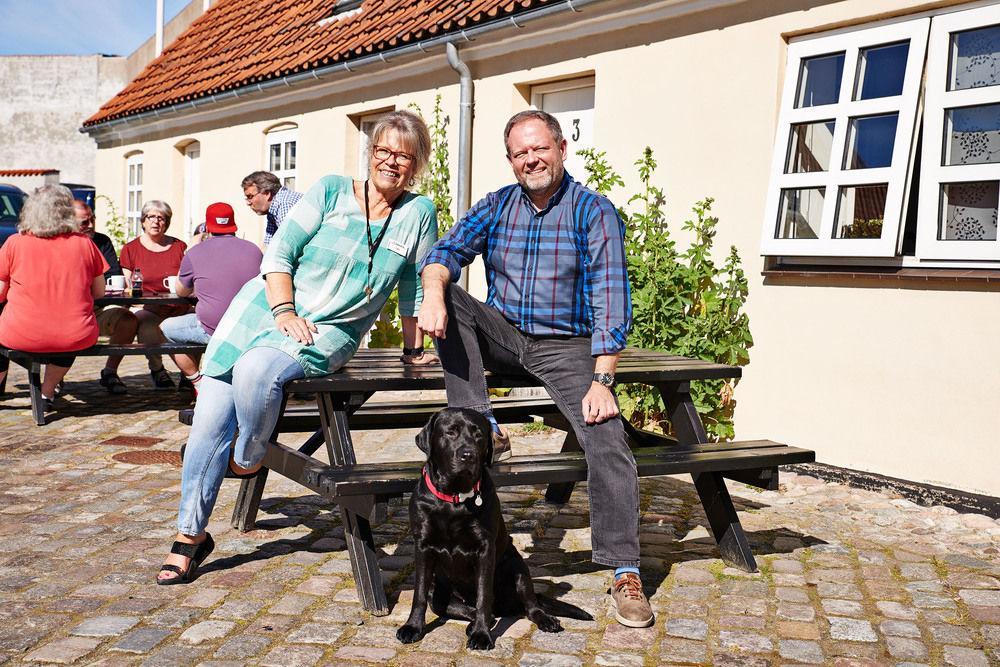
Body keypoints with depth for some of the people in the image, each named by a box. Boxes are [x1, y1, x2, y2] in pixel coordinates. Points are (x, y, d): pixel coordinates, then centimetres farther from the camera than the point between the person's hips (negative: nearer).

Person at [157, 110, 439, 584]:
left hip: (331, 332, -1)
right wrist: (284, 311, -13)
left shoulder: (419, 213, 4)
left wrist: (412, 350, 13)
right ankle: (190, 533, 9)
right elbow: (279, 251, -1)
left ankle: (249, 458, -1)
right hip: (267, 305, 2)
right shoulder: (331, 190, 3)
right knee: (211, 413, -8)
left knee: (256, 370, -32)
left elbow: (416, 287, 9)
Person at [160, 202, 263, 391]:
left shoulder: (194, 253, -2)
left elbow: (181, 292, 14)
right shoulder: (253, 249, 7)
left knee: (164, 329, 19)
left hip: (214, 330, -5)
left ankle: (199, 383, 15)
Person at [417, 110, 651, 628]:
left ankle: (625, 573, -13)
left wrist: (601, 381, -23)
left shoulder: (594, 212, -6)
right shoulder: (496, 207, 7)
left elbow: (611, 299, -14)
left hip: (565, 346, -4)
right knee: (449, 298, -22)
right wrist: (434, 293, -30)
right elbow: (446, 252, -5)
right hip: (502, 333, 4)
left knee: (607, 438, -24)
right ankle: (482, 428, -20)